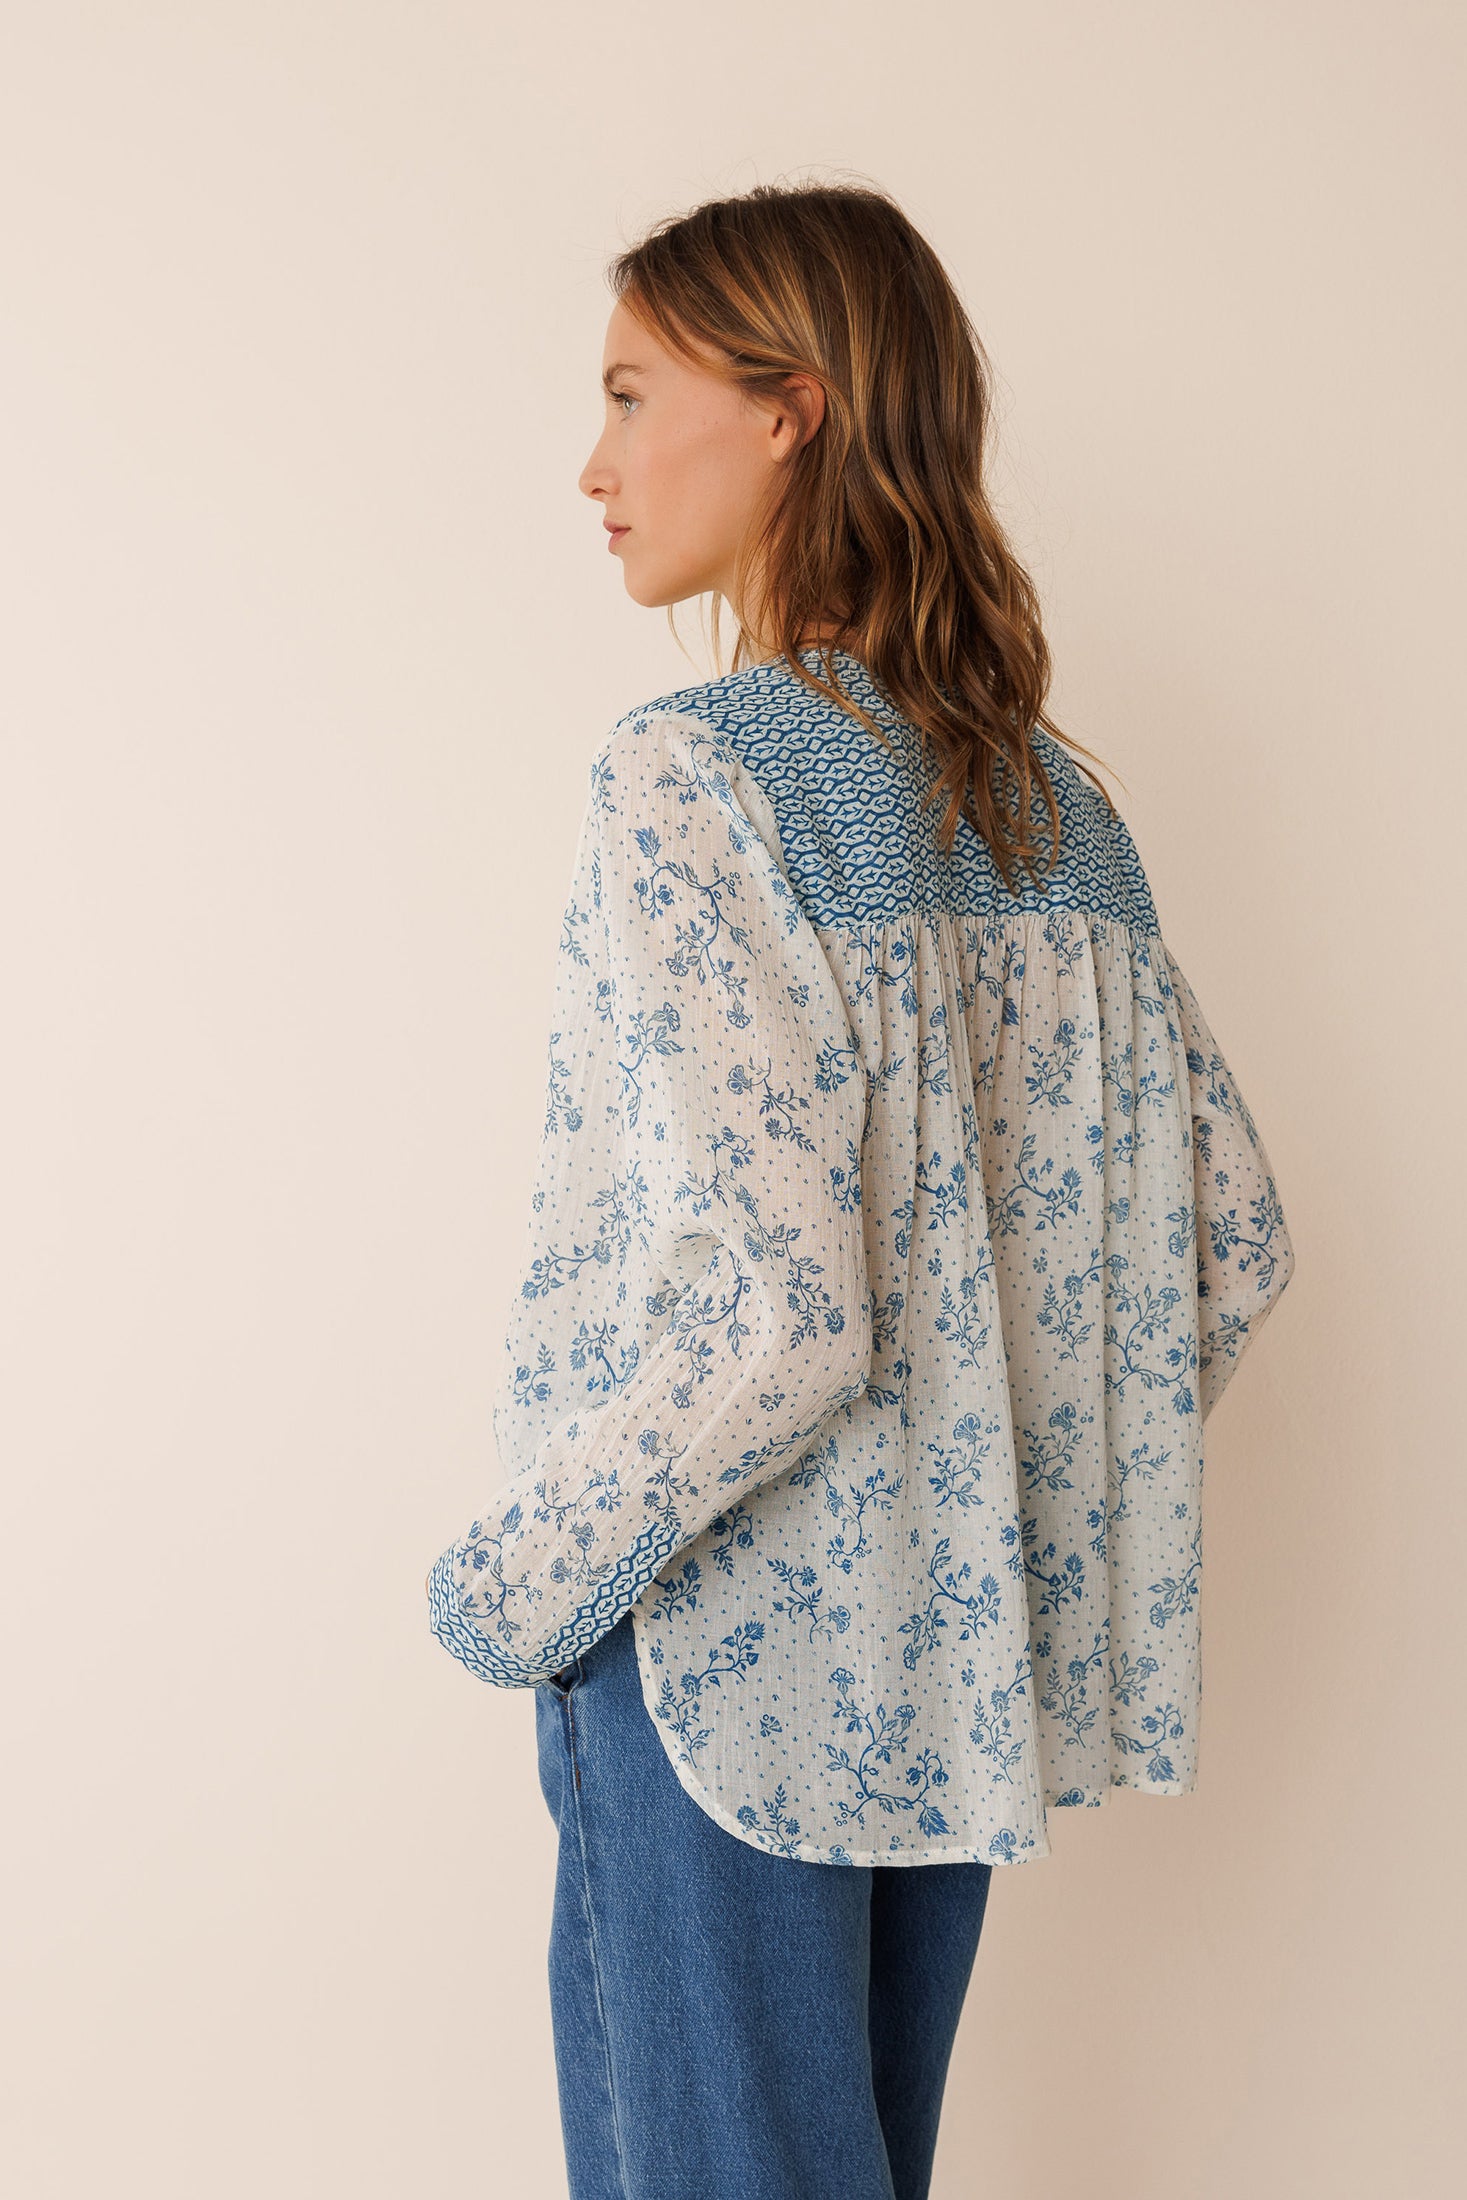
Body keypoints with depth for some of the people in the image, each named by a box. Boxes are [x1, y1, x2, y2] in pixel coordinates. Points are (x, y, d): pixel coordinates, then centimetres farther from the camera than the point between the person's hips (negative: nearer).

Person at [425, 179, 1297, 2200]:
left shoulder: (697, 773, -17)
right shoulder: (1058, 798, 5)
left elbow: (775, 1307, -26)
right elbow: (1234, 1245, 7)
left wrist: (511, 1587, -13)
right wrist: (1037, 1490, 15)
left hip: (734, 1658, -7)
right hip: (956, 1655, 7)